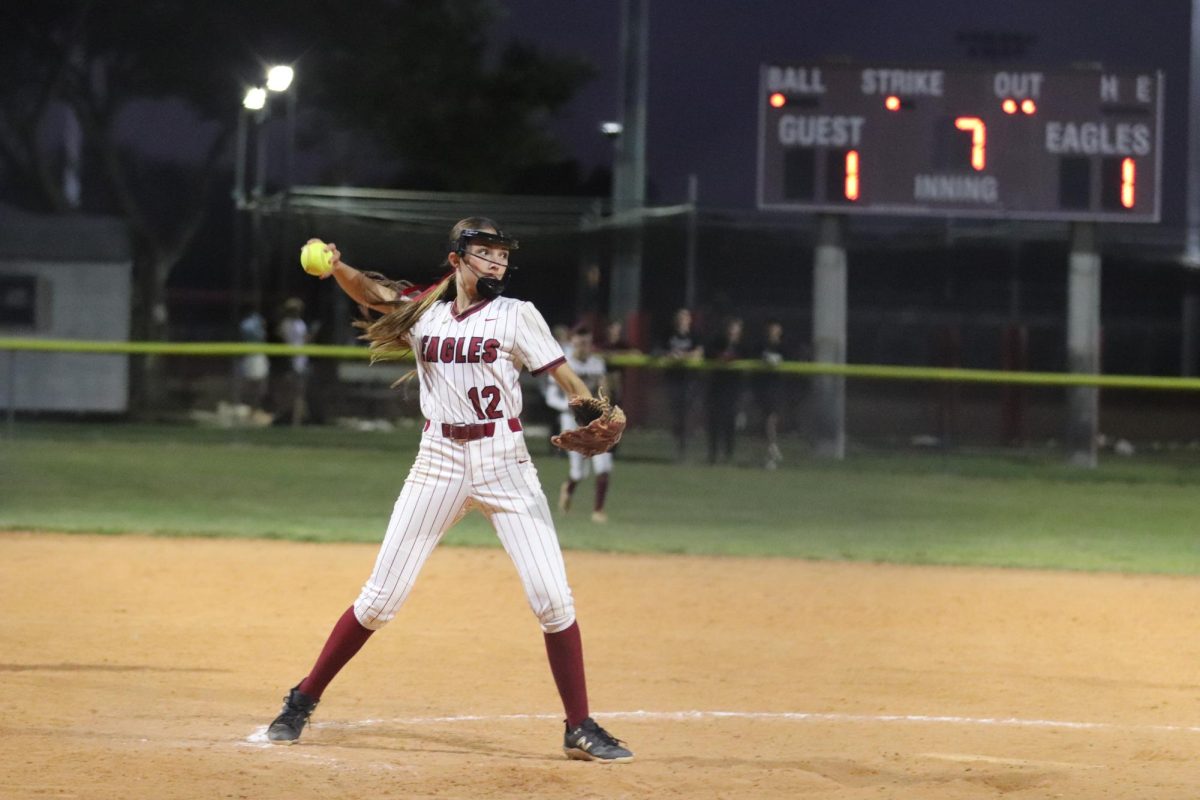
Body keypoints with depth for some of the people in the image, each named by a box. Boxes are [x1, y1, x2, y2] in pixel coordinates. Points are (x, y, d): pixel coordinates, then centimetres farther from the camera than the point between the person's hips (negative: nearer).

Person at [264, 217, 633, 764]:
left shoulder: (516, 315, 1)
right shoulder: (424, 313, 6)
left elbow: (567, 380, -6)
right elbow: (371, 292, -10)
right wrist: (336, 266, -32)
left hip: (504, 463, -1)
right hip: (439, 465, 1)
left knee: (552, 598, -7)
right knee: (379, 598, 1)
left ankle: (580, 730, 3)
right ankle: (302, 702, 15)